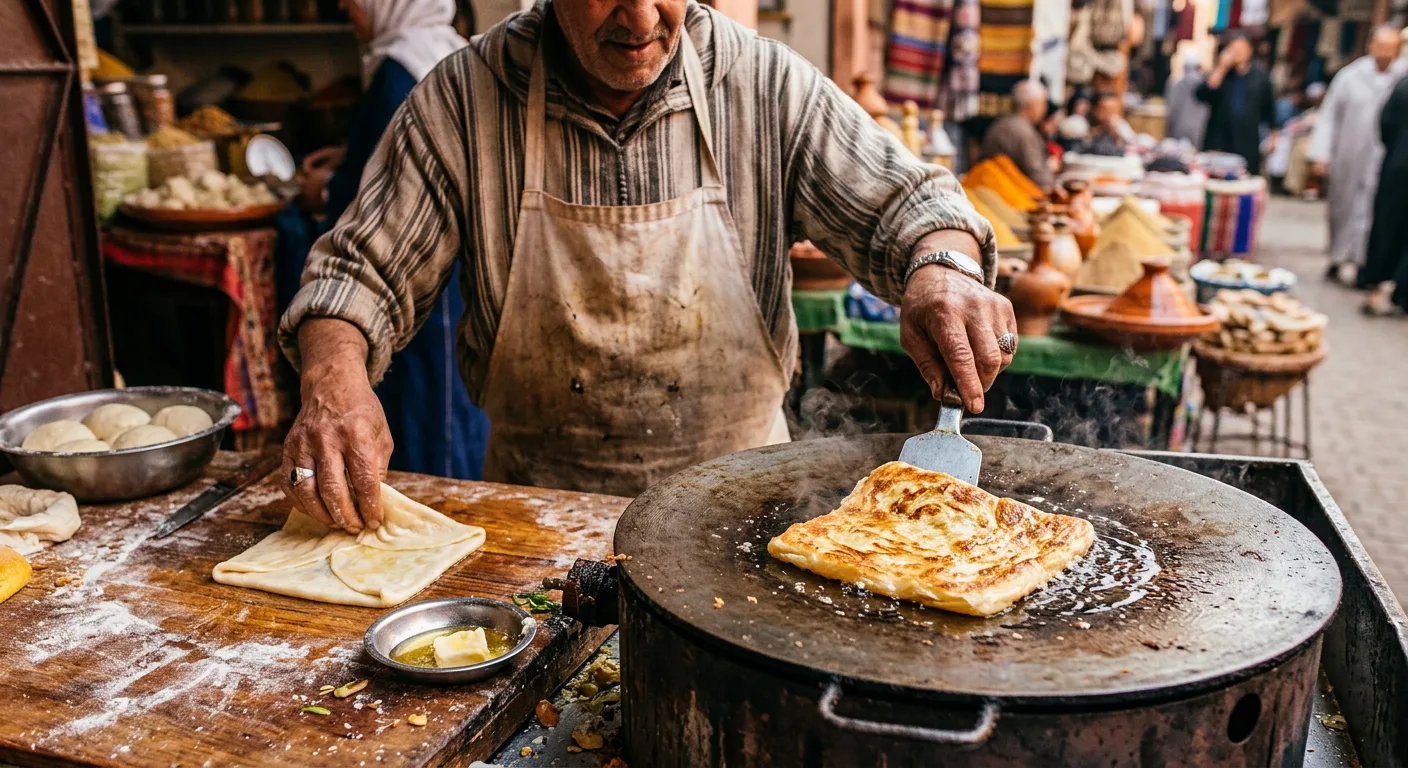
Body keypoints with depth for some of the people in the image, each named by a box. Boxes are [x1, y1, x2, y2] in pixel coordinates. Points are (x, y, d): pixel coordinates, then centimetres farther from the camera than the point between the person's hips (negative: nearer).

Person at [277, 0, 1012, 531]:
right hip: (538, 510, 0)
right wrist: (334, 378, -24)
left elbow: (901, 200, 0)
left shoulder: (766, 83, -5)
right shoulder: (463, 97, -6)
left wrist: (943, 265, -24)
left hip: (735, 498, 1)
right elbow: (363, 270, -2)